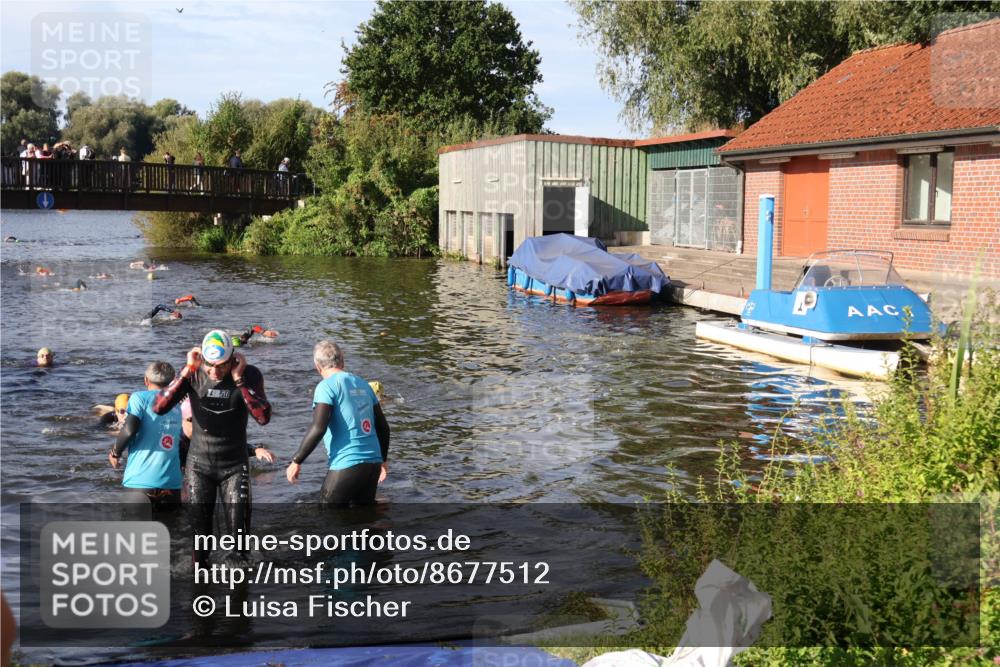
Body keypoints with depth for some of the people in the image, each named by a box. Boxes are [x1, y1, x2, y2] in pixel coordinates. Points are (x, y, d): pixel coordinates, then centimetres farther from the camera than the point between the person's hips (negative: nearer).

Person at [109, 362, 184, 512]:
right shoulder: (176, 406, 17)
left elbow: (129, 429, -12)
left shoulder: (140, 397, 2)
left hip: (141, 483, -4)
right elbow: (180, 444, 13)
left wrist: (115, 453, 3)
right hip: (172, 485, 4)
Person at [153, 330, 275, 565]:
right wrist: (187, 371, -25)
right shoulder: (193, 375, -9)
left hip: (234, 466, -1)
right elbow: (159, 408, -19)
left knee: (237, 532, -2)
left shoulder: (249, 374, -12)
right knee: (199, 532, 5)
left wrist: (239, 379, -27)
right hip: (199, 464, 1)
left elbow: (263, 417, -24)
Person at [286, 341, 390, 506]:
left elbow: (318, 429, -18)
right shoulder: (363, 384, 14)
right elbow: (382, 426, 18)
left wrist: (296, 461, -10)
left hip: (347, 465, -7)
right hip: (373, 462, 7)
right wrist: (383, 459, 29)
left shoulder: (327, 386, -7)